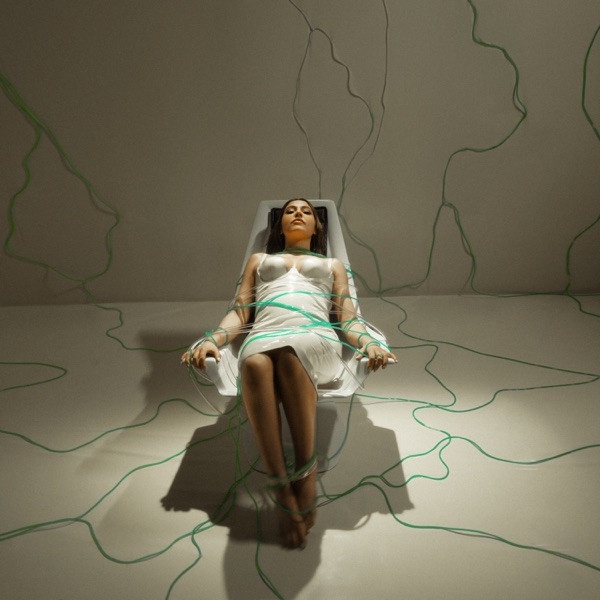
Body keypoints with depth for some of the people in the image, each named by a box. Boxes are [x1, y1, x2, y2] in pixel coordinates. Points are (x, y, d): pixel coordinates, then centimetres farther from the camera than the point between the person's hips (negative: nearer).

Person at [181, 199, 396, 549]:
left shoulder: (332, 265, 33)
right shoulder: (259, 260, 34)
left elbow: (348, 319, 19)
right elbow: (239, 313, 21)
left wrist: (370, 343, -5)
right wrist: (211, 340, 0)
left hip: (317, 339, 0)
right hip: (263, 337, 1)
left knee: (288, 352, -40)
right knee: (255, 365, -39)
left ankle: (306, 471, -25)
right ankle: (282, 488, -28)